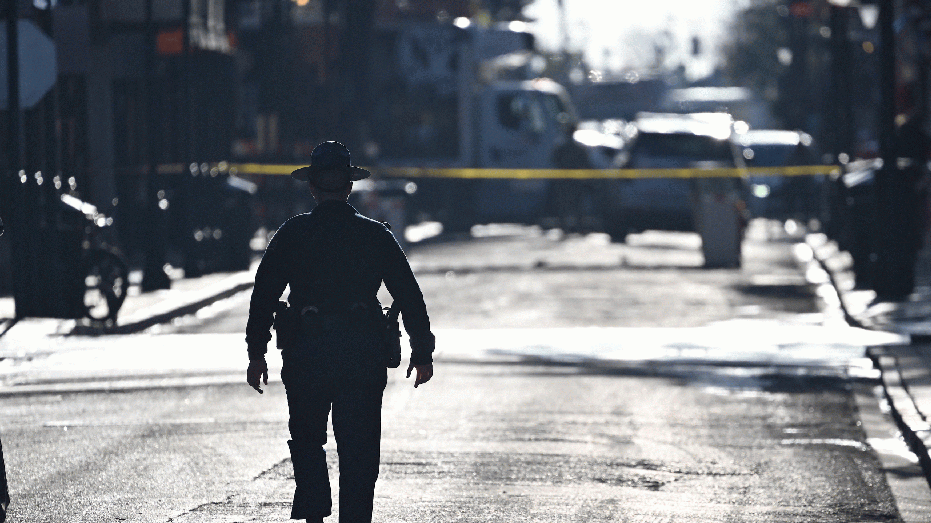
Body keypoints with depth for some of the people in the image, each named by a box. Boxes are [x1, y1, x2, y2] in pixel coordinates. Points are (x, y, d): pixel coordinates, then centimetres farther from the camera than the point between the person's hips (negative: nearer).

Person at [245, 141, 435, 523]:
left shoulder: (292, 234, 0)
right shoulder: (376, 235, 3)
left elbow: (264, 294, -3)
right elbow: (410, 297, 4)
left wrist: (256, 353, 2)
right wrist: (422, 352, 11)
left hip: (306, 354, 0)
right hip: (364, 356, 0)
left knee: (307, 440, 15)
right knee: (359, 449, 6)